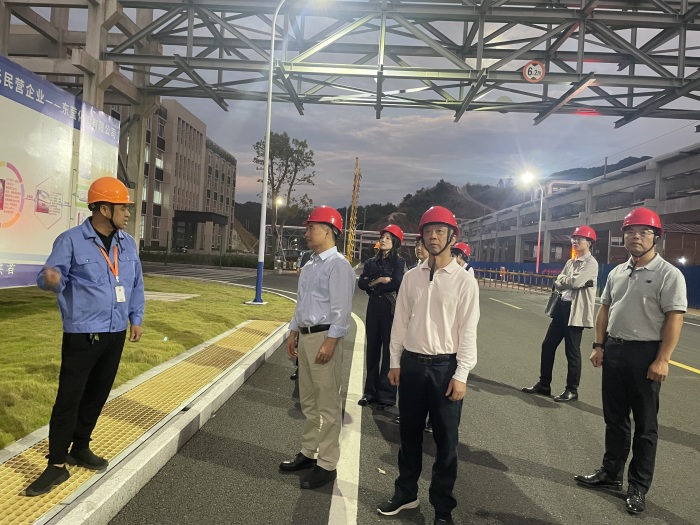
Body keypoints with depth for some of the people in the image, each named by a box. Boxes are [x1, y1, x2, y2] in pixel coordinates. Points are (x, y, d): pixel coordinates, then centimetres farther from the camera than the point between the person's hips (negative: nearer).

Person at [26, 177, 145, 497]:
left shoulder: (128, 243, 7)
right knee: (69, 398, -2)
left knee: (97, 395, 14)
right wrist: (50, 279, -37)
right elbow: (52, 276, -13)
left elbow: (136, 285, 14)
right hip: (82, 334, -6)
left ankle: (80, 448, 31)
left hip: (116, 333, 6)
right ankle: (57, 464, 10)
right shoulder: (71, 240, -10)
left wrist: (136, 319, 12)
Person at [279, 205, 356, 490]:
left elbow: (341, 309, -19)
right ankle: (308, 452, 33)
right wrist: (293, 333, 18)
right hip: (305, 335, 9)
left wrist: (330, 342, -23)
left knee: (328, 404, 0)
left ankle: (327, 464, 11)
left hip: (325, 337, -9)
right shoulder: (309, 265, 14)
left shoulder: (338, 265, -13)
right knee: (308, 401, 19)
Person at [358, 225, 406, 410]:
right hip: (374, 307, 5)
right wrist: (379, 280, -13)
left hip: (391, 308, -5)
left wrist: (373, 286, -6)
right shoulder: (371, 262, 12)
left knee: (389, 350, -1)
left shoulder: (399, 262, -1)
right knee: (372, 348, 9)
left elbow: (396, 284, -16)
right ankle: (371, 391, 19)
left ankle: (387, 394, 7)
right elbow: (361, 283, 1)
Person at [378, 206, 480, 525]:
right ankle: (405, 493, 35)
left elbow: (468, 331, -8)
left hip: (445, 367, -3)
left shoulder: (464, 280, -7)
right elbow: (400, 322, 8)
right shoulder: (411, 277, 4)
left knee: (446, 440, 8)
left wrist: (460, 375, -11)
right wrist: (395, 362, 7)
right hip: (412, 364, 4)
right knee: (409, 434, 16)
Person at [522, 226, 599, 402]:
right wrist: (569, 282, -9)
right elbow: (558, 284, 11)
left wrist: (562, 280, -3)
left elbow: (575, 282, -22)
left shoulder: (591, 263, -9)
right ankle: (543, 384, 22)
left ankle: (572, 390, 16)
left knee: (572, 351, 1)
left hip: (575, 311, -8)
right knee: (547, 345, 10)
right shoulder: (570, 262, 16)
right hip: (562, 307, 8)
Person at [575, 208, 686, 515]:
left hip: (646, 355, -6)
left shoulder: (668, 274, -10)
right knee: (614, 418, 16)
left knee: (645, 424, 7)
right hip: (613, 351, 7)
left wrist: (662, 360, -21)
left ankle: (638, 487, 19)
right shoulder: (617, 273, 11)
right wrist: (599, 345, 8)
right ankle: (611, 473, 30)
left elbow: (674, 319, -16)